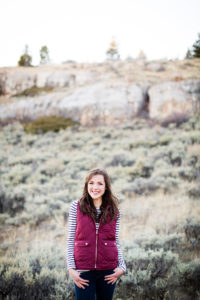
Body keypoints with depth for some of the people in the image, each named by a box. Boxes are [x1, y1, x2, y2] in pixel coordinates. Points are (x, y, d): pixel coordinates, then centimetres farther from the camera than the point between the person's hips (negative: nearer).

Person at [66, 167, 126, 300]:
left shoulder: (114, 210, 5)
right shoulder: (76, 207, 1)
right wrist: (71, 268, -6)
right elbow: (71, 240, 1)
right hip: (83, 270, -1)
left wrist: (122, 267, -2)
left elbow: (116, 241, 9)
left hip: (108, 271, 2)